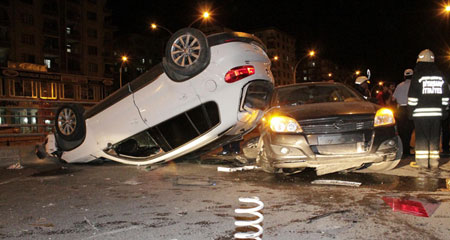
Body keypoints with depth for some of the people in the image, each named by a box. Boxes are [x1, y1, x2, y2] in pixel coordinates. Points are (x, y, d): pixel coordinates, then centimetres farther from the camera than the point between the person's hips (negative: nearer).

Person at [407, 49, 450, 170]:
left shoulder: (418, 75, -6)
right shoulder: (440, 76, 8)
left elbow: (413, 96, -8)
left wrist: (411, 110, 0)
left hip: (420, 112, -4)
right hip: (436, 112, 4)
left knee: (421, 138, 2)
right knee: (435, 138, 9)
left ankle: (422, 163, 2)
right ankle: (434, 163, 12)